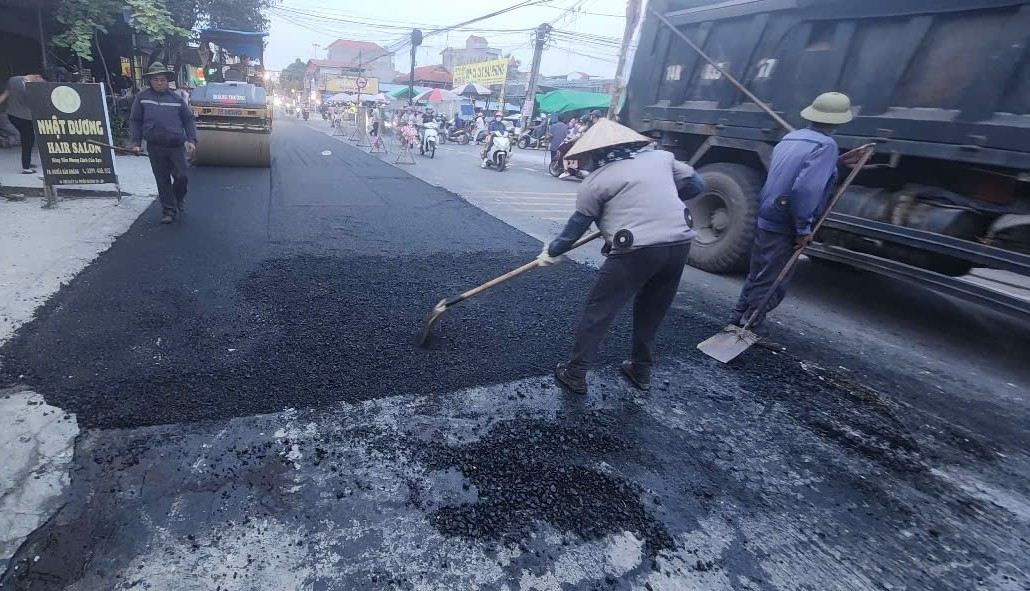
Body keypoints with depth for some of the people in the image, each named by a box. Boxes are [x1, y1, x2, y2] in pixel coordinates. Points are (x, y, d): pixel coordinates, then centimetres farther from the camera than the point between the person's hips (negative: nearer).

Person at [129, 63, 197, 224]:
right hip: (155, 147, 0)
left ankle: (178, 201, 26)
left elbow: (189, 120, 10)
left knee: (181, 177, -3)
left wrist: (191, 140, -2)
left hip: (177, 146, 0)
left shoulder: (176, 98, 8)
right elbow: (135, 121, 9)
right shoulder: (142, 97, 7)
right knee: (162, 180, 3)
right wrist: (136, 142, 1)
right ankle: (168, 210, 10)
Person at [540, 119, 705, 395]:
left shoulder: (595, 181, 4)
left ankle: (575, 374, 15)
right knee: (652, 310, 22)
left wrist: (552, 251, 23)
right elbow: (695, 185, 19)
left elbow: (577, 225, 9)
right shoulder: (661, 156, 15)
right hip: (679, 243, 6)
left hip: (636, 250, -5)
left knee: (598, 311, 7)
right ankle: (641, 370, 35)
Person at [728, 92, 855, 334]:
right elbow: (805, 189, -27)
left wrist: (837, 163, 29)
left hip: (765, 219, 8)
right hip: (784, 226, -8)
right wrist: (803, 228, -17)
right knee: (771, 285, 3)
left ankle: (737, 321, 28)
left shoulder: (790, 138, 10)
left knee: (756, 277, 19)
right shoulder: (826, 145, -14)